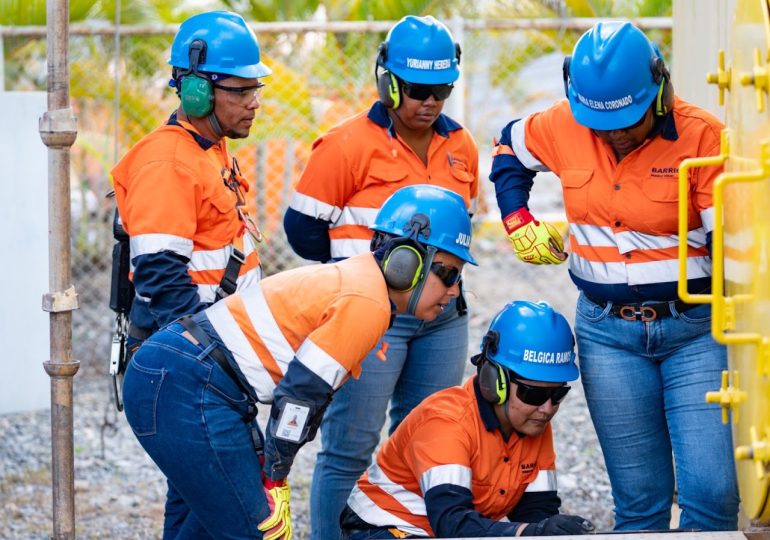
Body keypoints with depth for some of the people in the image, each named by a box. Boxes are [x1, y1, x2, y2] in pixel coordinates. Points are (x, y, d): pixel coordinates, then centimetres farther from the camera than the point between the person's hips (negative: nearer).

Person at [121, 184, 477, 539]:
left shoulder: (349, 281, 16)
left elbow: (311, 391, 17)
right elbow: (298, 394, -17)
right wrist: (274, 483, -9)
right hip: (190, 390, -11)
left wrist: (274, 473, 15)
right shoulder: (367, 303, -15)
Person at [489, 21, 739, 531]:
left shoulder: (701, 136, -13)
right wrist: (519, 223, 10)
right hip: (607, 331, 3)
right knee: (639, 499, 6)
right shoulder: (563, 127, -1)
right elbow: (510, 148, 22)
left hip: (693, 330, -3)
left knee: (711, 490, -11)